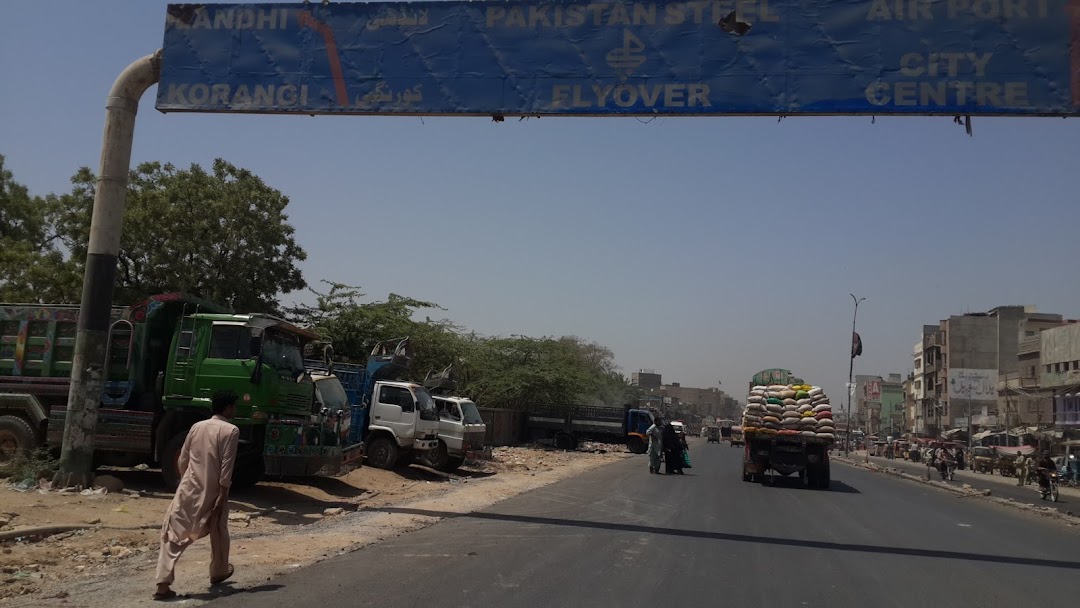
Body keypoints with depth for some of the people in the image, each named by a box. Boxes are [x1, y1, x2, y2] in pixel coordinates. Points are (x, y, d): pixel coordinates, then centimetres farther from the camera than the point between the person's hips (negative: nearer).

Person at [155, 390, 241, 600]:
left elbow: (182, 461, 12)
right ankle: (218, 573, 36)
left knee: (174, 534, 2)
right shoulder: (231, 431, -8)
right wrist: (222, 496, -10)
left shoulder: (197, 426, 7)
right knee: (219, 533, 19)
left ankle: (163, 584, -8)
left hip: (189, 489, 3)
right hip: (212, 492, -3)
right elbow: (226, 467, -13)